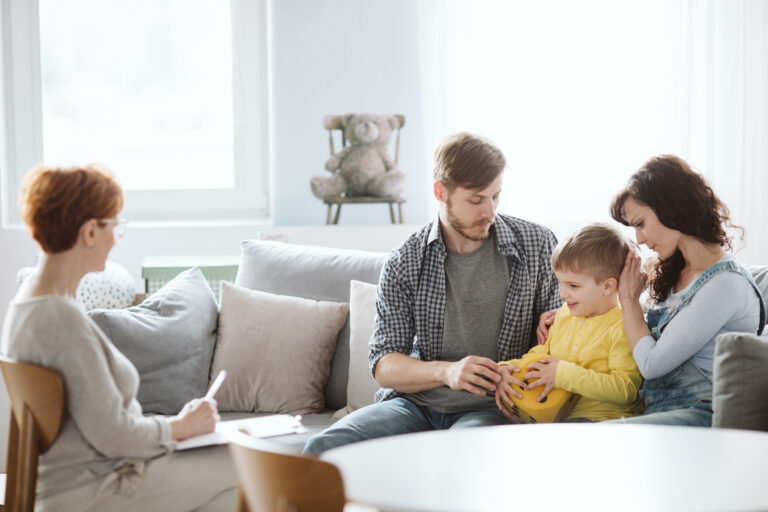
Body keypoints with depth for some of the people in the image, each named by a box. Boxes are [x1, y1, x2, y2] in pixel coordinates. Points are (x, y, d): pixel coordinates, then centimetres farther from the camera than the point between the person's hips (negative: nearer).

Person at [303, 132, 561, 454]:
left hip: (489, 409, -1)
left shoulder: (537, 245, 4)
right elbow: (383, 365, 0)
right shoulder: (404, 264, 2)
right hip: (415, 403, 2)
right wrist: (446, 371, -20)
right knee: (322, 449, -24)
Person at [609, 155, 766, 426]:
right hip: (654, 408, 8)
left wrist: (629, 298, 3)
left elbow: (652, 363, -11)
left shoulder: (726, 284, -13)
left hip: (699, 412, -8)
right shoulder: (676, 274, 16)